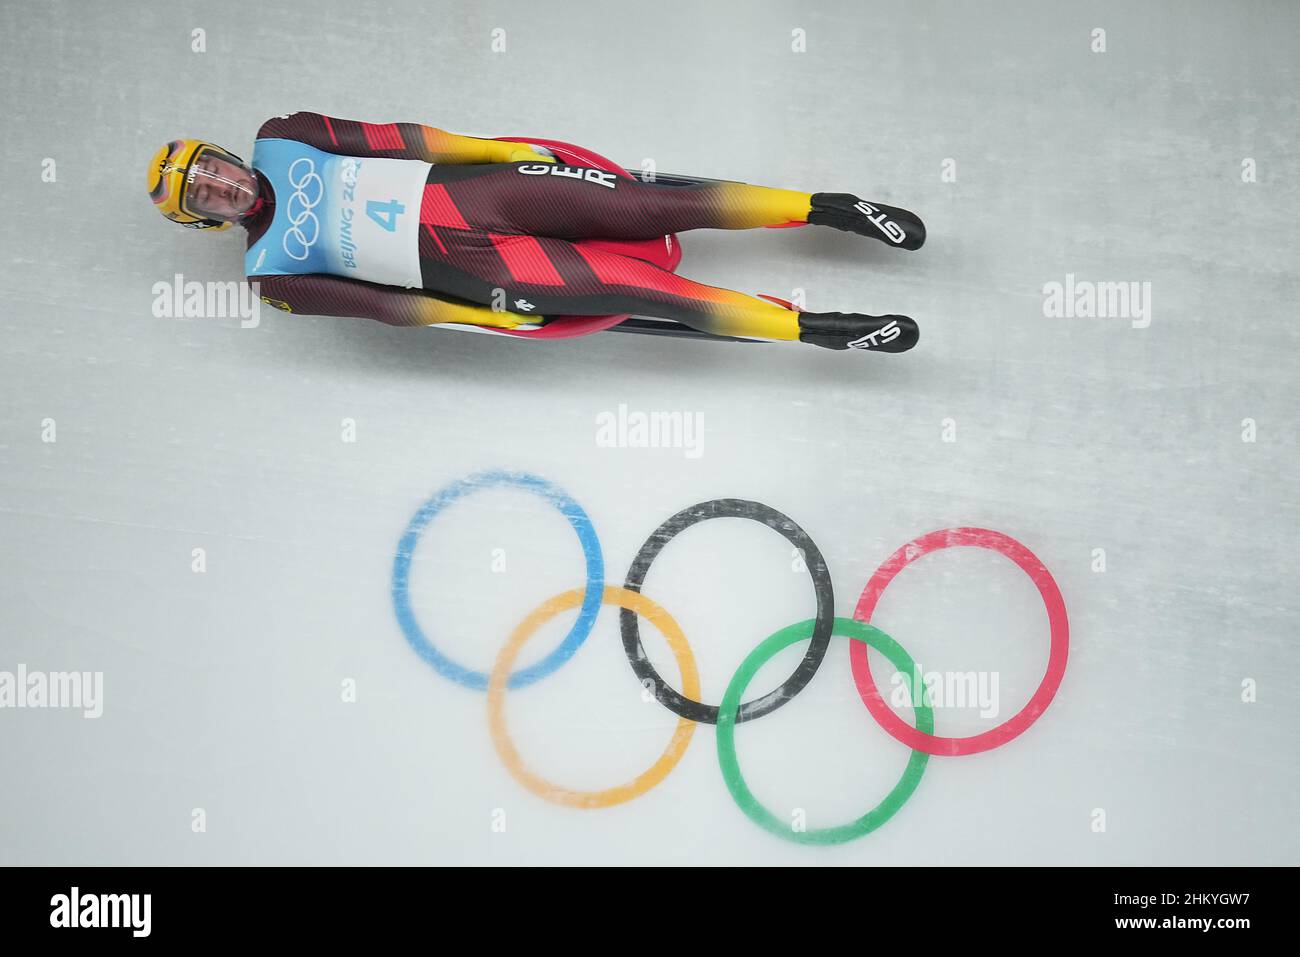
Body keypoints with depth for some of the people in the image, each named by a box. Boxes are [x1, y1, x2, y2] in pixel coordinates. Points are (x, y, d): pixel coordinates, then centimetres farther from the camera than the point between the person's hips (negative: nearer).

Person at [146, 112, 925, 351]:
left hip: (462, 191, 3)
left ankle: (824, 207, -3)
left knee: (662, 206, -11)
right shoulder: (272, 271, 4)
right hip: (459, 266, -3)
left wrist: (496, 147, 1)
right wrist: (493, 318, -9)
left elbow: (388, 139, 9)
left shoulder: (278, 143, 11)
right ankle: (815, 328, -11)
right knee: (639, 288, -16)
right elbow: (379, 303, -3)